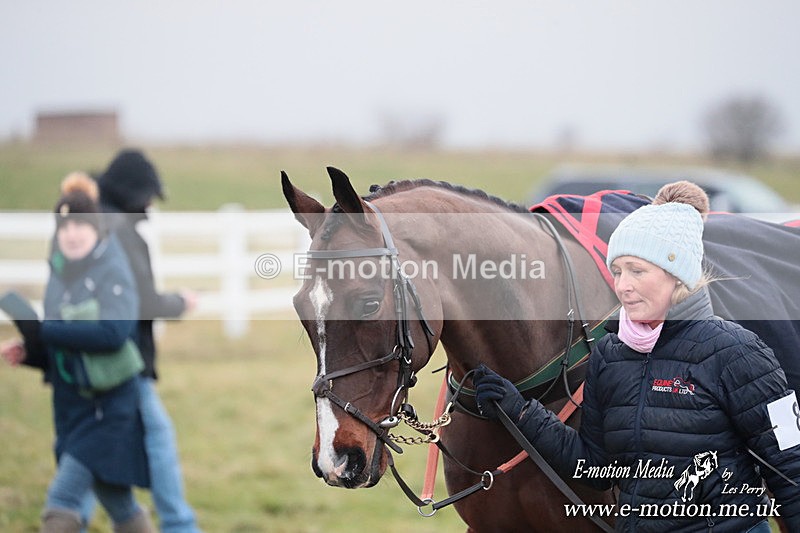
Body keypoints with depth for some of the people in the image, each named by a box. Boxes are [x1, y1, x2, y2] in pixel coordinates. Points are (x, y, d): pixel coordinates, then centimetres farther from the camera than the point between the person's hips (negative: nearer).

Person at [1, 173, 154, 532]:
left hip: (108, 408, -8)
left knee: (62, 497, -15)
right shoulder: (60, 276, 9)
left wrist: (45, 331, -25)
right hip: (72, 409, 8)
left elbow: (113, 332, -27)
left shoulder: (113, 271, -11)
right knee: (118, 504, 16)